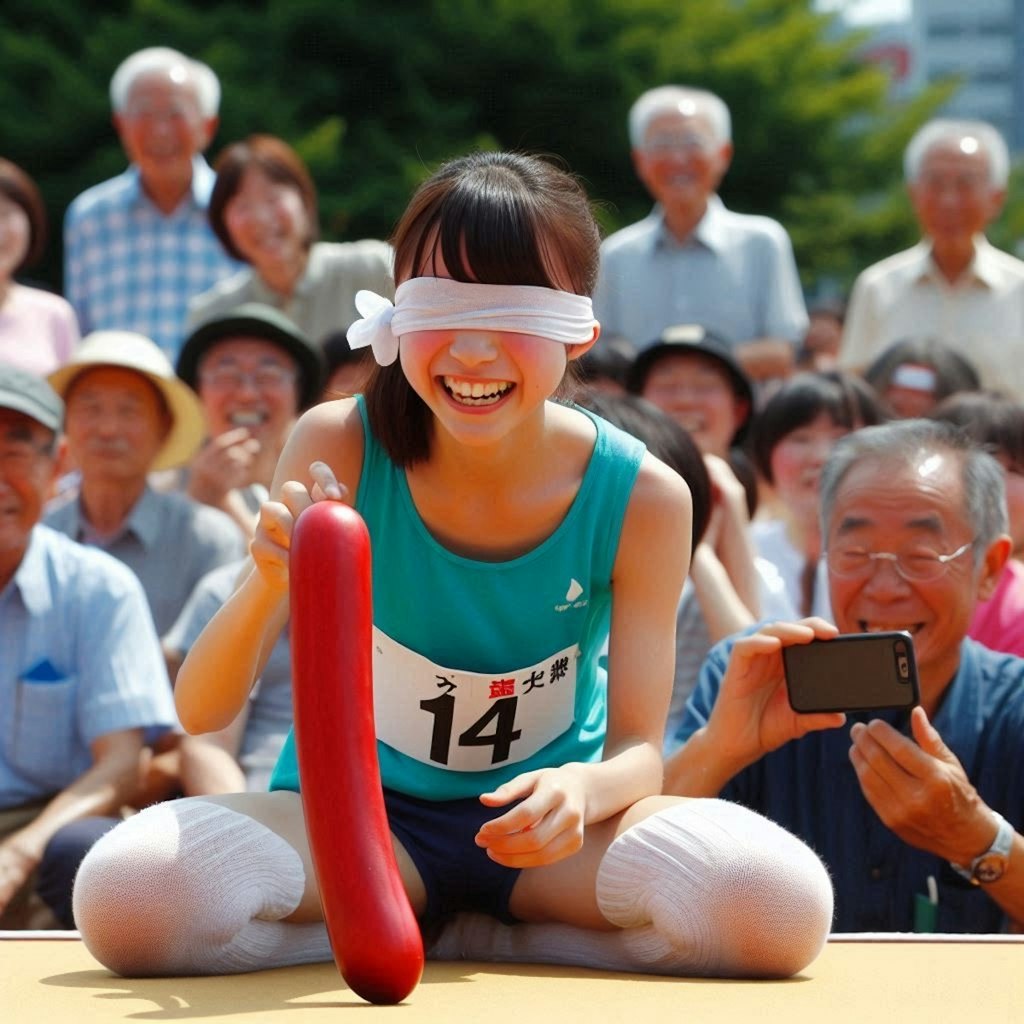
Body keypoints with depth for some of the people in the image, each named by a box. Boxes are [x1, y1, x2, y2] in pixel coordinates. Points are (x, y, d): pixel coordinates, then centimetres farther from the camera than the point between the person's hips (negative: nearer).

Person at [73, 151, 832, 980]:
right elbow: (202, 711, -17)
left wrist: (582, 790, -36)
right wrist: (270, 583, -39)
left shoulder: (641, 498, -14)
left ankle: (443, 935, -7)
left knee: (782, 907, -30)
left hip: (537, 816, 1)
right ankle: (435, 931, -6)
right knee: (127, 896, -32)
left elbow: (640, 749, -10)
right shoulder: (340, 448, -16)